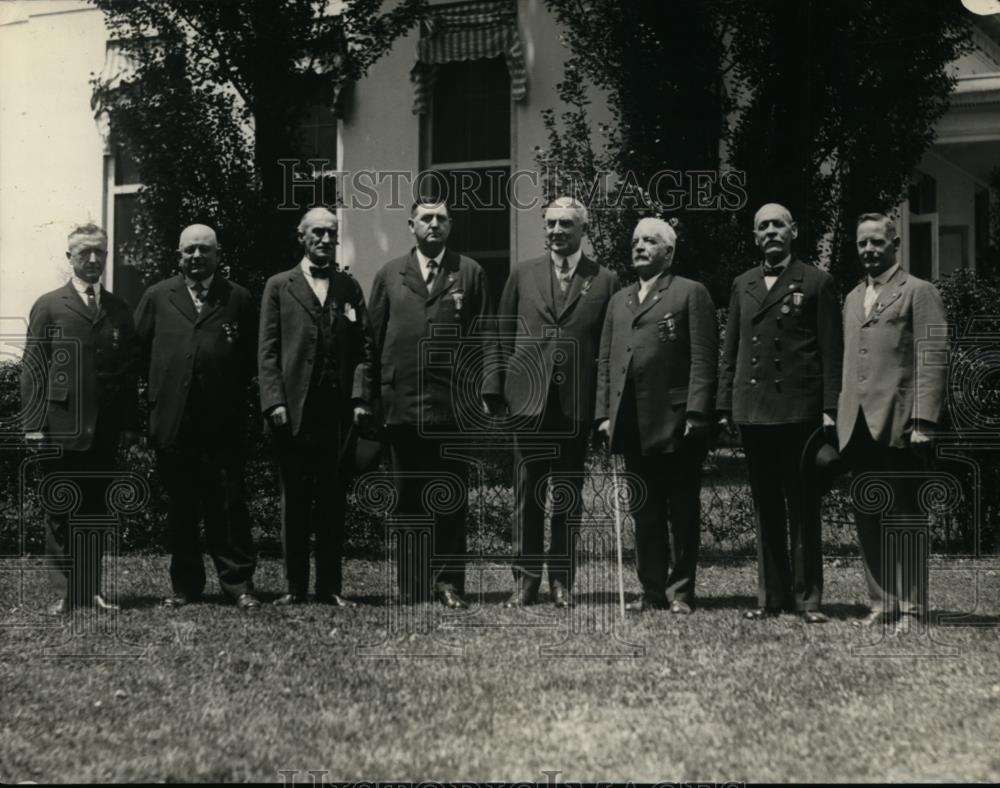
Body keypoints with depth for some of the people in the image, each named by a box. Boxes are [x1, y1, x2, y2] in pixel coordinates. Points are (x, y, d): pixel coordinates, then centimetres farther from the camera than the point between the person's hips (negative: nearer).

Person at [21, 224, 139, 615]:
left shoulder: (120, 310, 13)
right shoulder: (48, 307, 4)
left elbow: (130, 372, 12)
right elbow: (33, 369, 0)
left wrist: (130, 423, 5)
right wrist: (33, 424, -7)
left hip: (105, 430, 3)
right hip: (61, 426, -3)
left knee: (97, 510, 7)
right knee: (60, 512, 1)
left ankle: (91, 589, 13)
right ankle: (64, 592, 5)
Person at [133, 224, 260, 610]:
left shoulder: (238, 299, 7)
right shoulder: (157, 297, 10)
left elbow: (252, 356, 8)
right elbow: (137, 349, 12)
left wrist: (232, 388, 3)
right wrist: (161, 385, 9)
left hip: (224, 423, -1)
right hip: (172, 421, 2)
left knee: (229, 504, -1)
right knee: (180, 506, 8)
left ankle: (238, 581, 5)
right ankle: (184, 585, 15)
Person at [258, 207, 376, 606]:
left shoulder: (349, 288, 14)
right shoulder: (279, 286, 8)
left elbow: (365, 346, 9)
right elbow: (267, 350, 2)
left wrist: (361, 397, -3)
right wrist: (274, 401, -8)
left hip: (339, 410, 2)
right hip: (294, 409, -1)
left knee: (333, 499, 3)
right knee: (295, 499, 3)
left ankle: (330, 587, 7)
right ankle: (295, 586, 9)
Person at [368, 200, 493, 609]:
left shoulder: (470, 273, 8)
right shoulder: (390, 274, 11)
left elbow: (482, 337, 4)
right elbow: (374, 337, 9)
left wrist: (483, 392, -4)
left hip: (454, 402, -1)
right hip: (402, 402, 1)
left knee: (452, 498, 2)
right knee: (408, 497, 6)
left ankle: (448, 581, 9)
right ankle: (412, 586, 11)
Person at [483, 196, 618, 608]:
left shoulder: (604, 281, 4)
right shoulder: (522, 274, 9)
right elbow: (504, 337, 9)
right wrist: (498, 388, 2)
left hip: (578, 402, -1)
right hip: (529, 398, 1)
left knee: (569, 494, 6)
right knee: (527, 493, 3)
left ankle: (562, 579, 14)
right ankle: (526, 578, 9)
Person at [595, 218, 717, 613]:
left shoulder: (691, 294, 1)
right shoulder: (619, 300, 20)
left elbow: (703, 358, -6)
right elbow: (605, 361, 18)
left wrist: (695, 413, -14)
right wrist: (604, 413, 8)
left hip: (675, 422, -5)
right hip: (632, 424, 5)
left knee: (682, 511, 2)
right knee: (644, 511, 8)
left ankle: (680, 591, 8)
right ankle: (652, 590, 14)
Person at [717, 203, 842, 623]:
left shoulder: (816, 282, 2)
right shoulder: (743, 285, 15)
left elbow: (832, 352, -1)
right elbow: (730, 350, 15)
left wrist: (829, 409, -8)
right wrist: (724, 406, 8)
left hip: (799, 410, -4)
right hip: (753, 411, 4)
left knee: (803, 508, 0)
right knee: (766, 507, 8)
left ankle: (808, 598, 5)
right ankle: (772, 596, 14)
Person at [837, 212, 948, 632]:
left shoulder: (918, 292, -1)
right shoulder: (853, 298, 20)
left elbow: (933, 360, -8)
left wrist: (923, 421, -16)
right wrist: (841, 416, 12)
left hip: (899, 426, -6)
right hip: (858, 426, 6)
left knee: (905, 519, -2)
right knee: (867, 519, 7)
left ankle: (912, 609, 4)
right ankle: (882, 603, 14)